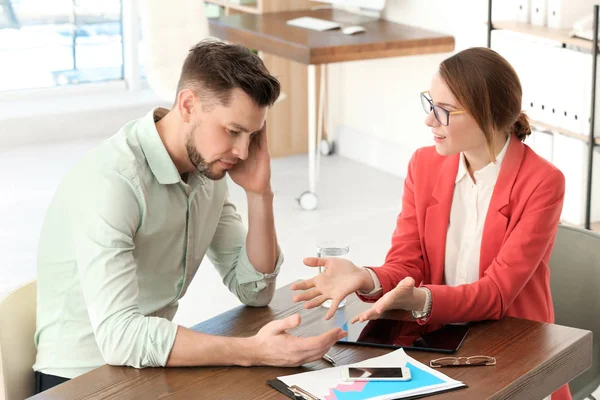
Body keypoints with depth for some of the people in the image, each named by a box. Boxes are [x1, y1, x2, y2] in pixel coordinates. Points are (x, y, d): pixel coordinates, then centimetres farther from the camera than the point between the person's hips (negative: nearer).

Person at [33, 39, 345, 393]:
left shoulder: (208, 166, 1)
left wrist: (259, 194, -8)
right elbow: (118, 336, -31)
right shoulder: (110, 181, -24)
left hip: (151, 367, 7)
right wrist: (253, 351, -34)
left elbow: (254, 290, 5)